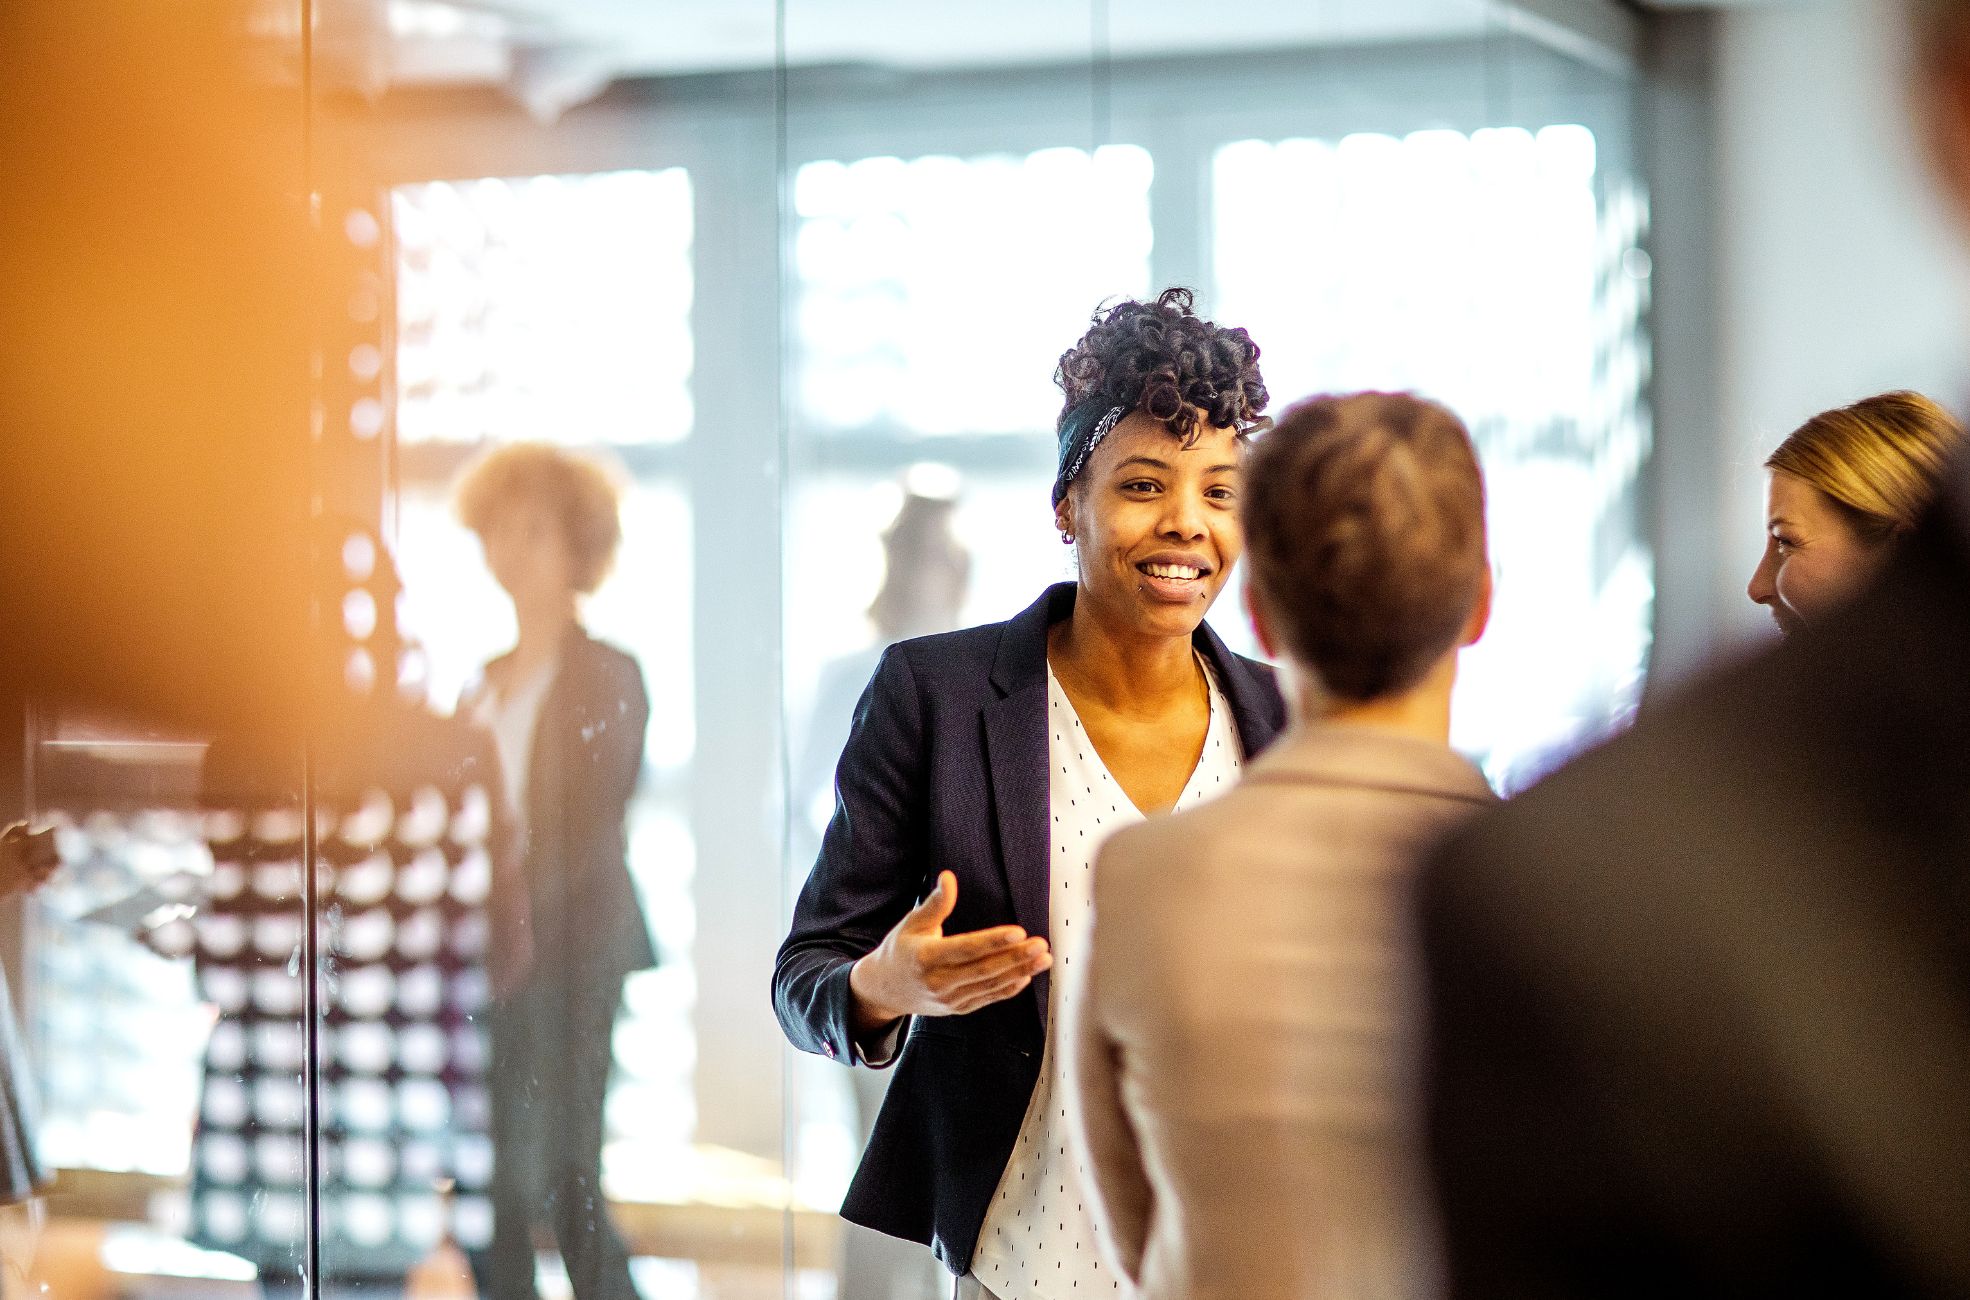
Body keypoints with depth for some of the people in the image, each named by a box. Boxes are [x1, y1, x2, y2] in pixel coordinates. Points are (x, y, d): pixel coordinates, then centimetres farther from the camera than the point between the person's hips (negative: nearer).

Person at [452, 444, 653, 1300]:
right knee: (489, 1192, 5)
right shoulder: (487, 687, 17)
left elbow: (589, 840, -10)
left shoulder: (607, 678, -3)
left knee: (558, 1181, -10)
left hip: (565, 952, -7)